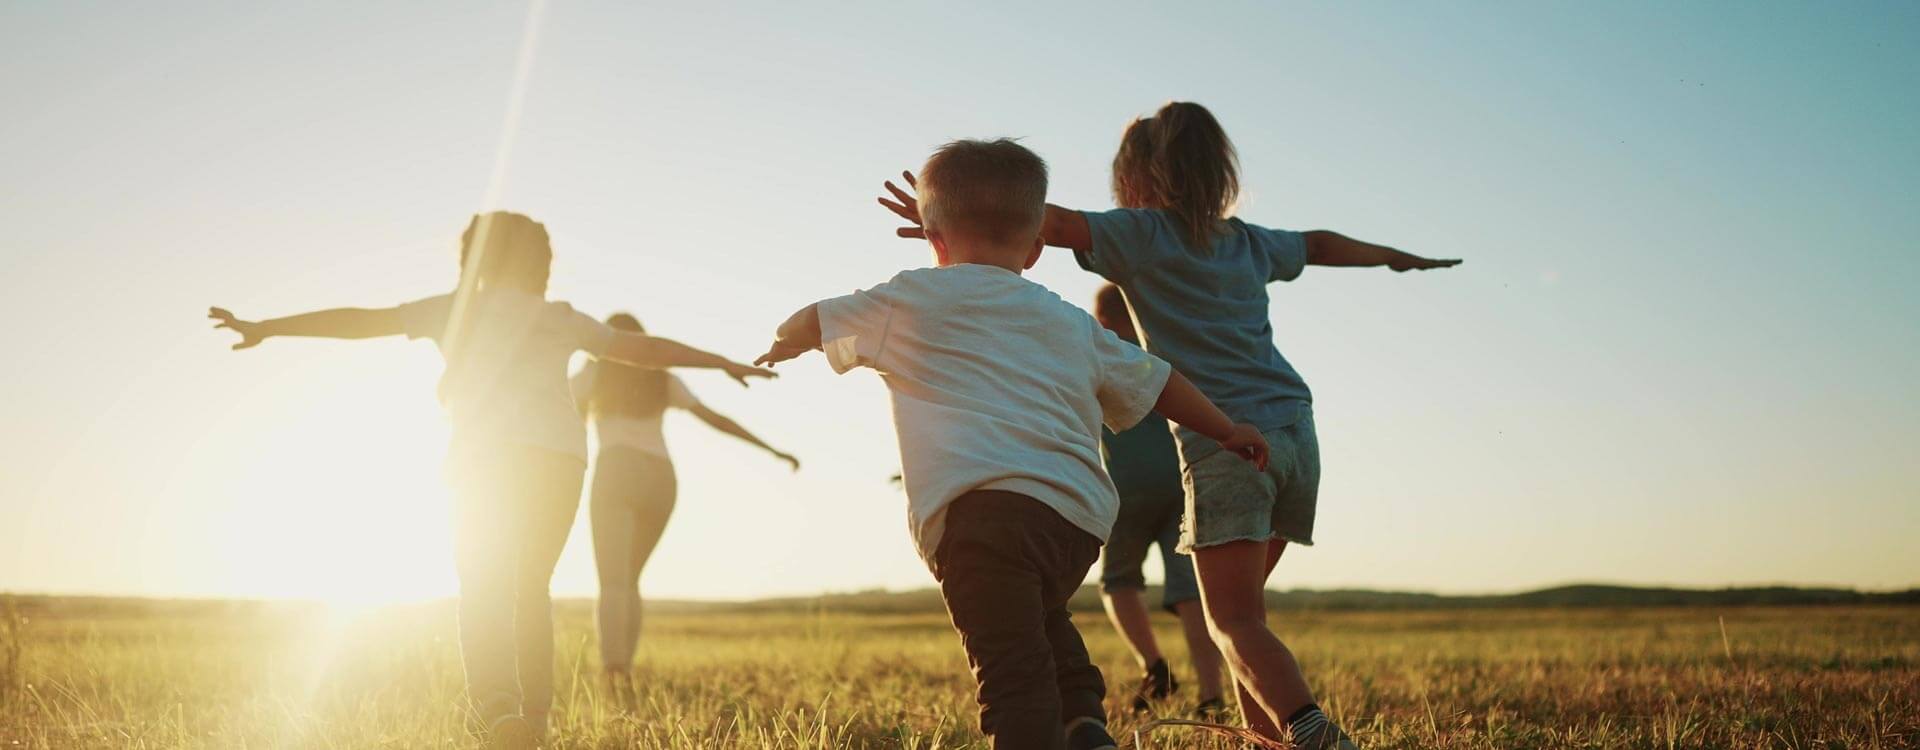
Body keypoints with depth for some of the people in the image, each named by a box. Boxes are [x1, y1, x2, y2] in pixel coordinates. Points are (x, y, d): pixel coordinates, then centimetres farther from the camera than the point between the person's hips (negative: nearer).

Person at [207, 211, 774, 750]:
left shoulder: (457, 308, 18)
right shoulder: (557, 317, 24)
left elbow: (360, 321, 12)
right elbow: (642, 349, 26)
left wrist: (266, 328, 14)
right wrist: (722, 362, 36)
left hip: (491, 457, -3)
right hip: (561, 456, 3)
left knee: (485, 587, -6)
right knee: (531, 587, 16)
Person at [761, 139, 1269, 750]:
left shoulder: (915, 300, 13)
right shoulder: (1070, 322, 26)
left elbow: (811, 323, 24)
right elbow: (1152, 381, 31)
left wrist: (783, 346, 46)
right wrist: (1228, 431, 44)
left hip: (981, 506, -6)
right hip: (1080, 519, 6)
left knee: (1011, 666, -13)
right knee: (1040, 615, 33)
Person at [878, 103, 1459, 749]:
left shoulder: (1141, 234, 3)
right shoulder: (1250, 242, 20)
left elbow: (1054, 222, -12)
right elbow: (1322, 245, 39)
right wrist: (1393, 256, 56)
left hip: (1227, 444, -6)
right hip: (1295, 431, 7)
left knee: (1233, 621, -8)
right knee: (1241, 605, 17)